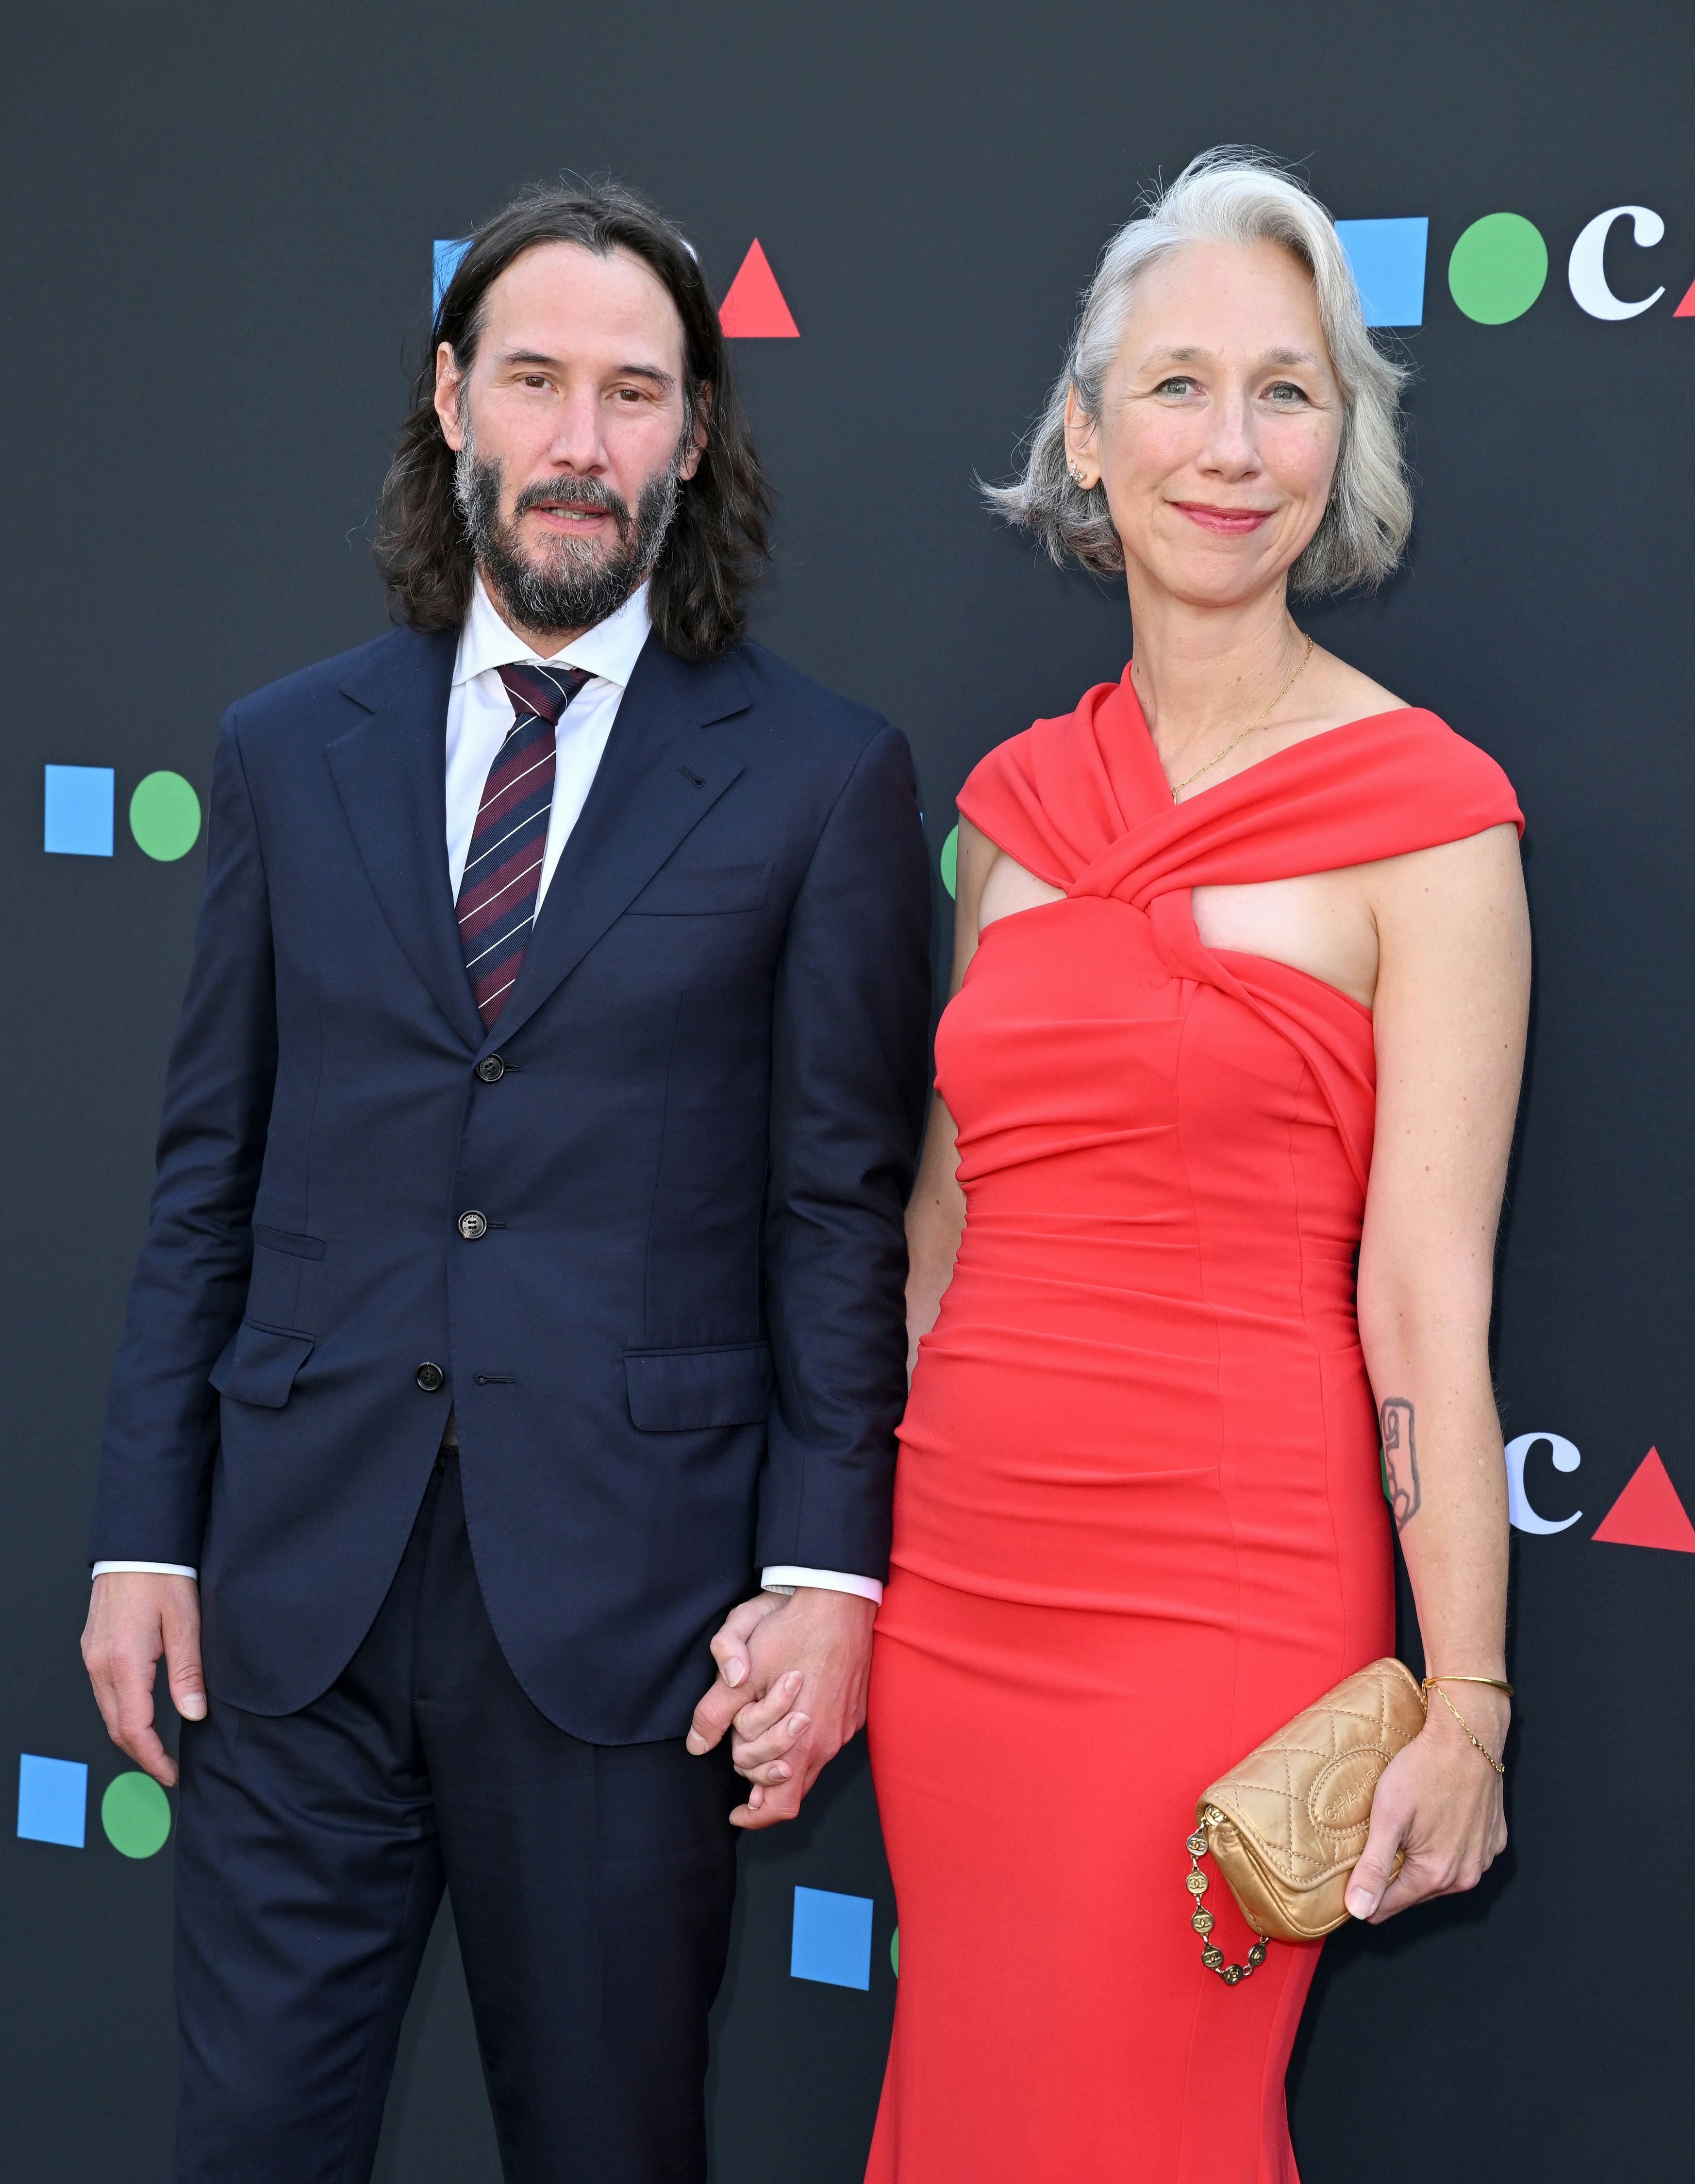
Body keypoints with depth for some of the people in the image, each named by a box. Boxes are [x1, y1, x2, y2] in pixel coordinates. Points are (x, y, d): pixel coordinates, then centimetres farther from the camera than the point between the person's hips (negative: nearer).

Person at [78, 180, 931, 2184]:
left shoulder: (820, 776, 0)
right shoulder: (288, 752, 9)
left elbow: (844, 1207, -1)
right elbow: (207, 1173, 10)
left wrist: (828, 1570, -8)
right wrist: (143, 1534, 5)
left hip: (625, 1599, -2)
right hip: (295, 1585, 2)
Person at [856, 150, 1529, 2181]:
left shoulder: (1426, 813, -8)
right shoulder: (1017, 802, 8)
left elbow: (1423, 1295, -11)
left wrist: (1465, 1709, -11)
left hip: (1221, 1596, -5)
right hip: (957, 1579, 5)